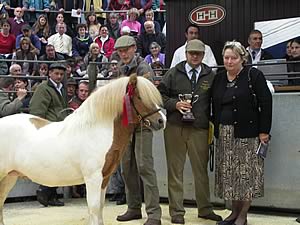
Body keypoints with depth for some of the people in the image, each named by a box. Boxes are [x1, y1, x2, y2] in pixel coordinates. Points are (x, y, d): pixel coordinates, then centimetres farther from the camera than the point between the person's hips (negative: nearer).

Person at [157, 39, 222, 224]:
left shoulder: (210, 76, 8)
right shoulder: (173, 73, 6)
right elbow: (160, 94, 6)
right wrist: (175, 104, -10)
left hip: (199, 130, 1)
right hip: (175, 129, 0)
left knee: (201, 170, 6)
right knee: (175, 170, 3)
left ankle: (205, 209, 19)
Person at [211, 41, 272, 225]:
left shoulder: (253, 75, -5)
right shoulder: (219, 79, 12)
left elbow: (266, 103, -7)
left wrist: (264, 131, -12)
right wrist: (216, 130, 12)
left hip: (247, 133, -5)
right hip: (225, 135, 6)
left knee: (247, 173, -3)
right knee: (229, 174, 8)